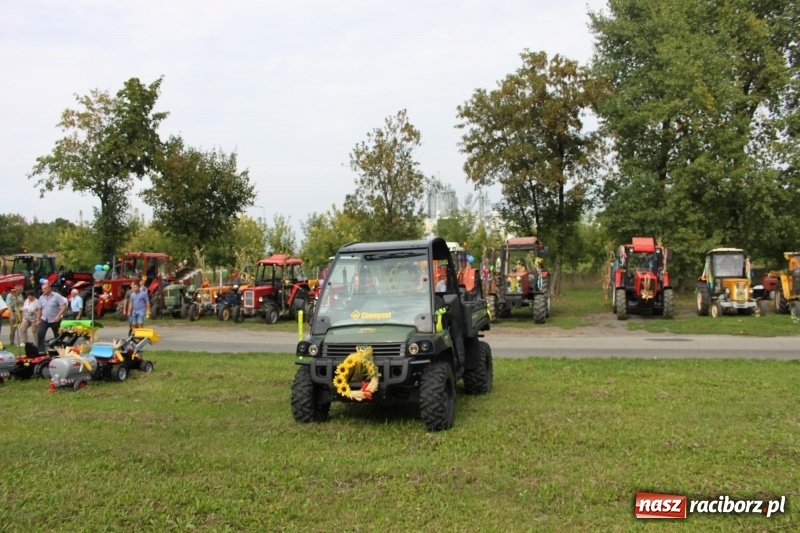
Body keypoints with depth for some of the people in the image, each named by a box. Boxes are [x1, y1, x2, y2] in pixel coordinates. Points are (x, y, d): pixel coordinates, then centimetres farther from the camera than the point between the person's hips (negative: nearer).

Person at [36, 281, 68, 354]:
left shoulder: (57, 296, -10)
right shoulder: (41, 298, 6)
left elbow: (64, 306, -15)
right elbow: (40, 310, 14)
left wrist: (58, 316, -23)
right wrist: (38, 320, 10)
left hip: (55, 320, -4)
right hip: (44, 320, 4)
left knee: (57, 336, 8)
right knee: (40, 333, -15)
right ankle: (41, 351, -12)